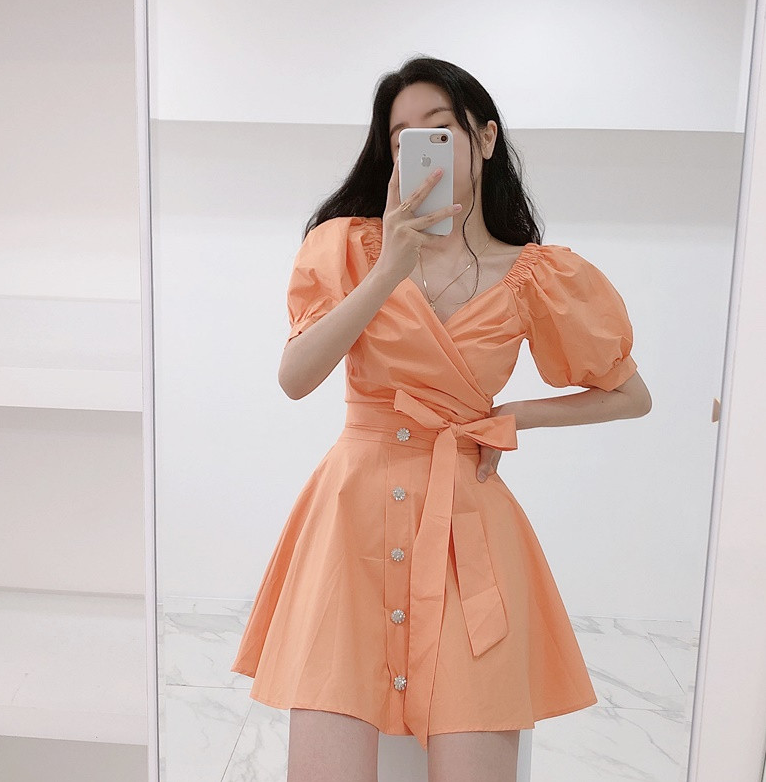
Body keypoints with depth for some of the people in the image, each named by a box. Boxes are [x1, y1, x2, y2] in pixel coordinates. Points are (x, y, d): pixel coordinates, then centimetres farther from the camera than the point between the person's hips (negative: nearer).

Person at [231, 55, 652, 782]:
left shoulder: (535, 279, 2)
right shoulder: (354, 245, 4)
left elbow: (632, 396, 11)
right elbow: (294, 378, -11)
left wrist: (509, 417, 1)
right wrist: (390, 269, -19)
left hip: (464, 526, 0)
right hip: (352, 518, 0)